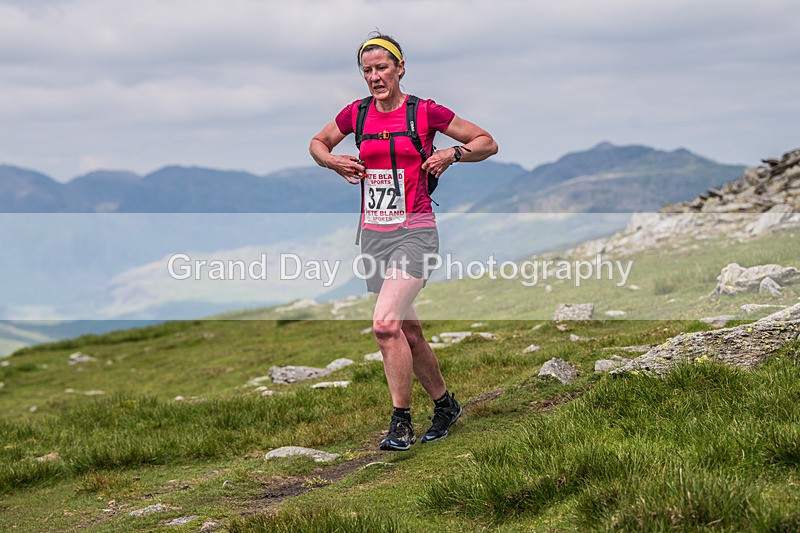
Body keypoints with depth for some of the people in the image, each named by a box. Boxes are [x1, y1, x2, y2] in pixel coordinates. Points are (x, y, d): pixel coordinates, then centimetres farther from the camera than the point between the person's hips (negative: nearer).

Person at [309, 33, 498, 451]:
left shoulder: (425, 112, -5)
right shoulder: (357, 113, 6)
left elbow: (488, 143, 3)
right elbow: (317, 143, 24)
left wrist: (453, 153, -14)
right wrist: (333, 161, 3)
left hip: (414, 232, -5)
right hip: (373, 235, 5)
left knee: (385, 324, -21)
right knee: (408, 331, 11)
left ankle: (401, 422, -10)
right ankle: (445, 404, 31)